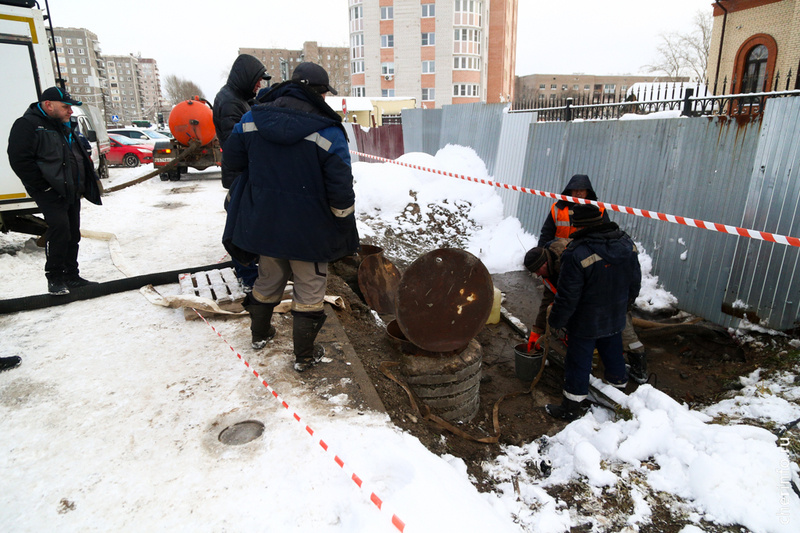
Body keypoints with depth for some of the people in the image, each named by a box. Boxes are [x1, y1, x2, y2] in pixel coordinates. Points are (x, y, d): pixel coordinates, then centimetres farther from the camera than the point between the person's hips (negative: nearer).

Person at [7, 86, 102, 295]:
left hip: (71, 191, 8)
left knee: (73, 233, 9)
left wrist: (82, 186, 13)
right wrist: (44, 186, -17)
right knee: (59, 227, -19)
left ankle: (71, 276, 18)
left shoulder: (66, 126, 18)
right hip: (51, 192, -8)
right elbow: (20, 161, -15)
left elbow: (81, 157, 24)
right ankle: (55, 279, -9)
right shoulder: (27, 125, -8)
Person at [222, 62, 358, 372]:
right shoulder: (327, 132, -16)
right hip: (308, 229, -5)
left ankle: (260, 334, 45)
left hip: (262, 222, 5)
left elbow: (234, 159, 11)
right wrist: (346, 231, -3)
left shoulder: (252, 119, -2)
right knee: (310, 289, 12)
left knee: (268, 279, 26)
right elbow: (341, 190, -16)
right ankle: (304, 356, 22)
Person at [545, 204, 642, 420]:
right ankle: (619, 388, 46)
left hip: (585, 323, -6)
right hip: (615, 318, 7)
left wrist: (555, 321, -8)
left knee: (579, 362, 7)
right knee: (613, 354, 25)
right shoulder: (626, 243, -5)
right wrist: (624, 303, 25)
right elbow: (635, 282, 8)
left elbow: (567, 297, -23)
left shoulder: (577, 254, -28)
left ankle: (572, 407, 21)